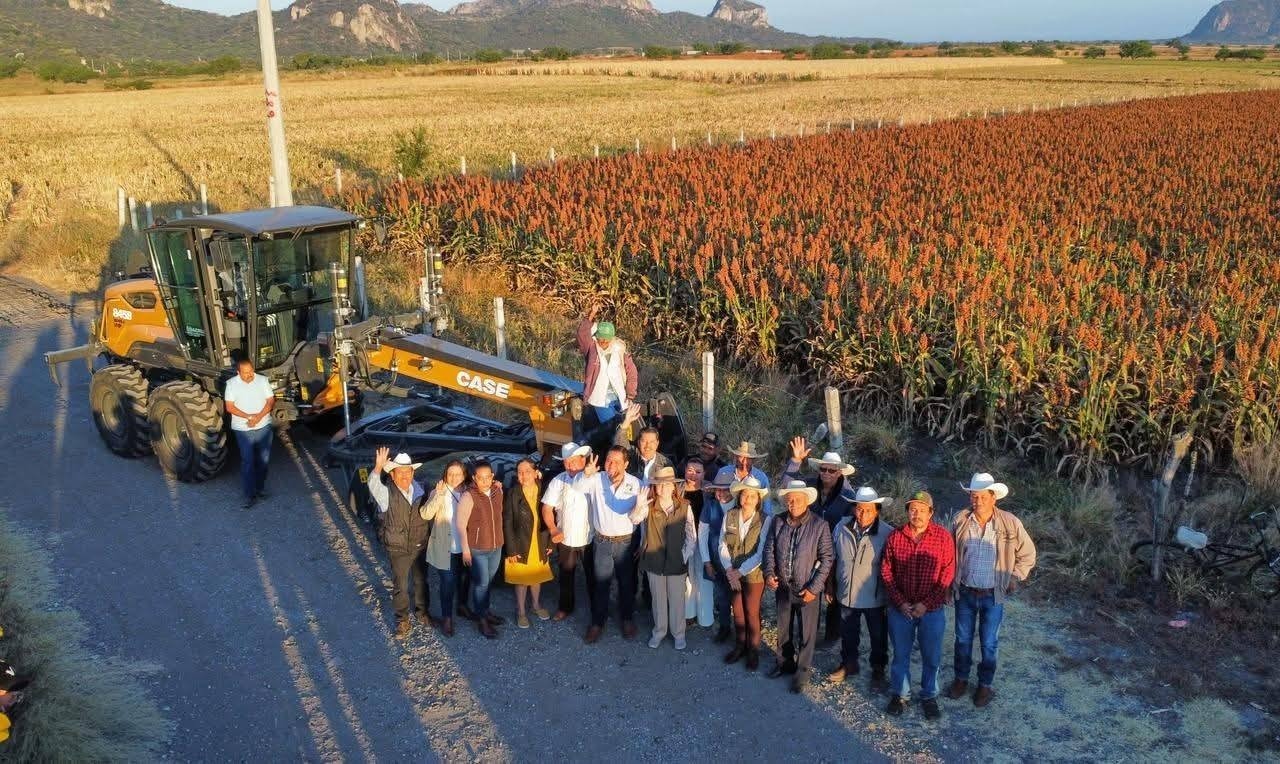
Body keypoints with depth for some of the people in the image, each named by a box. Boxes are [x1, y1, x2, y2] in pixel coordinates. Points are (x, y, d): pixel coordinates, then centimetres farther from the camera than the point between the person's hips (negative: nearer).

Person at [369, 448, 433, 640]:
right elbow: (373, 487, -37)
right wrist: (378, 467, -53)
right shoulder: (387, 494, -15)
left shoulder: (420, 491, -3)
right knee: (400, 586, 7)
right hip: (398, 550, -3)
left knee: (421, 582, 17)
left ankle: (422, 612, 38)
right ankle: (402, 621, 21)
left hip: (420, 547, 3)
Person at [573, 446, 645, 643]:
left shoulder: (635, 483, -11)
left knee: (627, 583, 15)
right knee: (601, 584, 9)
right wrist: (586, 474, -41)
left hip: (626, 542, 0)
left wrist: (639, 506, -34)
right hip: (602, 541, 0)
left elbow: (636, 518, -11)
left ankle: (627, 619, 33)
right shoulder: (597, 479, -9)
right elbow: (577, 487, -23)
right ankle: (597, 623, 23)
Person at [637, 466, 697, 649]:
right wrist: (639, 507, -45)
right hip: (654, 561, 1)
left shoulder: (685, 507, -9)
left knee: (677, 599, 13)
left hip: (677, 562, -1)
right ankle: (659, 630, 35)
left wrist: (685, 555, -10)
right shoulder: (649, 507, -7)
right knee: (658, 598, 17)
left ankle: (678, 633, 32)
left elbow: (692, 536, -4)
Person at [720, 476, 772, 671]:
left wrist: (740, 572, -18)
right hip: (733, 574, 3)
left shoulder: (765, 520, -14)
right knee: (737, 611, 15)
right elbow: (723, 545, -4)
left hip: (754, 574, -3)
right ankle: (740, 645, 33)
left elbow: (761, 553, -16)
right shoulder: (730, 516, -6)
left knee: (752, 613, 8)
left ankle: (753, 650, 25)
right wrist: (729, 570, -14)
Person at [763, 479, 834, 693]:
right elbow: (769, 549, 5)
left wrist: (814, 588, -16)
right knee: (783, 629, 20)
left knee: (807, 633, 8)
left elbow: (826, 558, -12)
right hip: (782, 586, 4)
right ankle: (784, 663, 40)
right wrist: (769, 573, -10)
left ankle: (802, 671, 25)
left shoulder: (819, 525, -14)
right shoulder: (778, 522, -3)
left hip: (807, 589, -4)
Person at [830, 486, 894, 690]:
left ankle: (878, 671, 38)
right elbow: (832, 558, 5)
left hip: (875, 597, -3)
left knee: (878, 637, 17)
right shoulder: (841, 528, -9)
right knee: (848, 634, 23)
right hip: (846, 595, 3)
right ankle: (848, 663, 46)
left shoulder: (887, 533, -21)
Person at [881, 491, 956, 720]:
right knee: (900, 654, 14)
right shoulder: (895, 537, -5)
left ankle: (929, 697, 31)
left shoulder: (943, 537, -10)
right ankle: (899, 694, 32)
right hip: (901, 608, 1)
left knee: (931, 657, 12)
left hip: (932, 609, -1)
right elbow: (886, 572, 0)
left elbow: (947, 575, -8)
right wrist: (900, 602, -9)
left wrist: (926, 604, -13)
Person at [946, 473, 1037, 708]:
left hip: (993, 595, -1)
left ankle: (985, 684, 30)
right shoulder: (960, 521, -7)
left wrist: (1015, 578, -3)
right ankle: (961, 679, 34)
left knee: (989, 643, 12)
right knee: (963, 639, 16)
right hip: (965, 593, 2)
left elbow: (1027, 554, 1)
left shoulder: (1010, 523, -12)